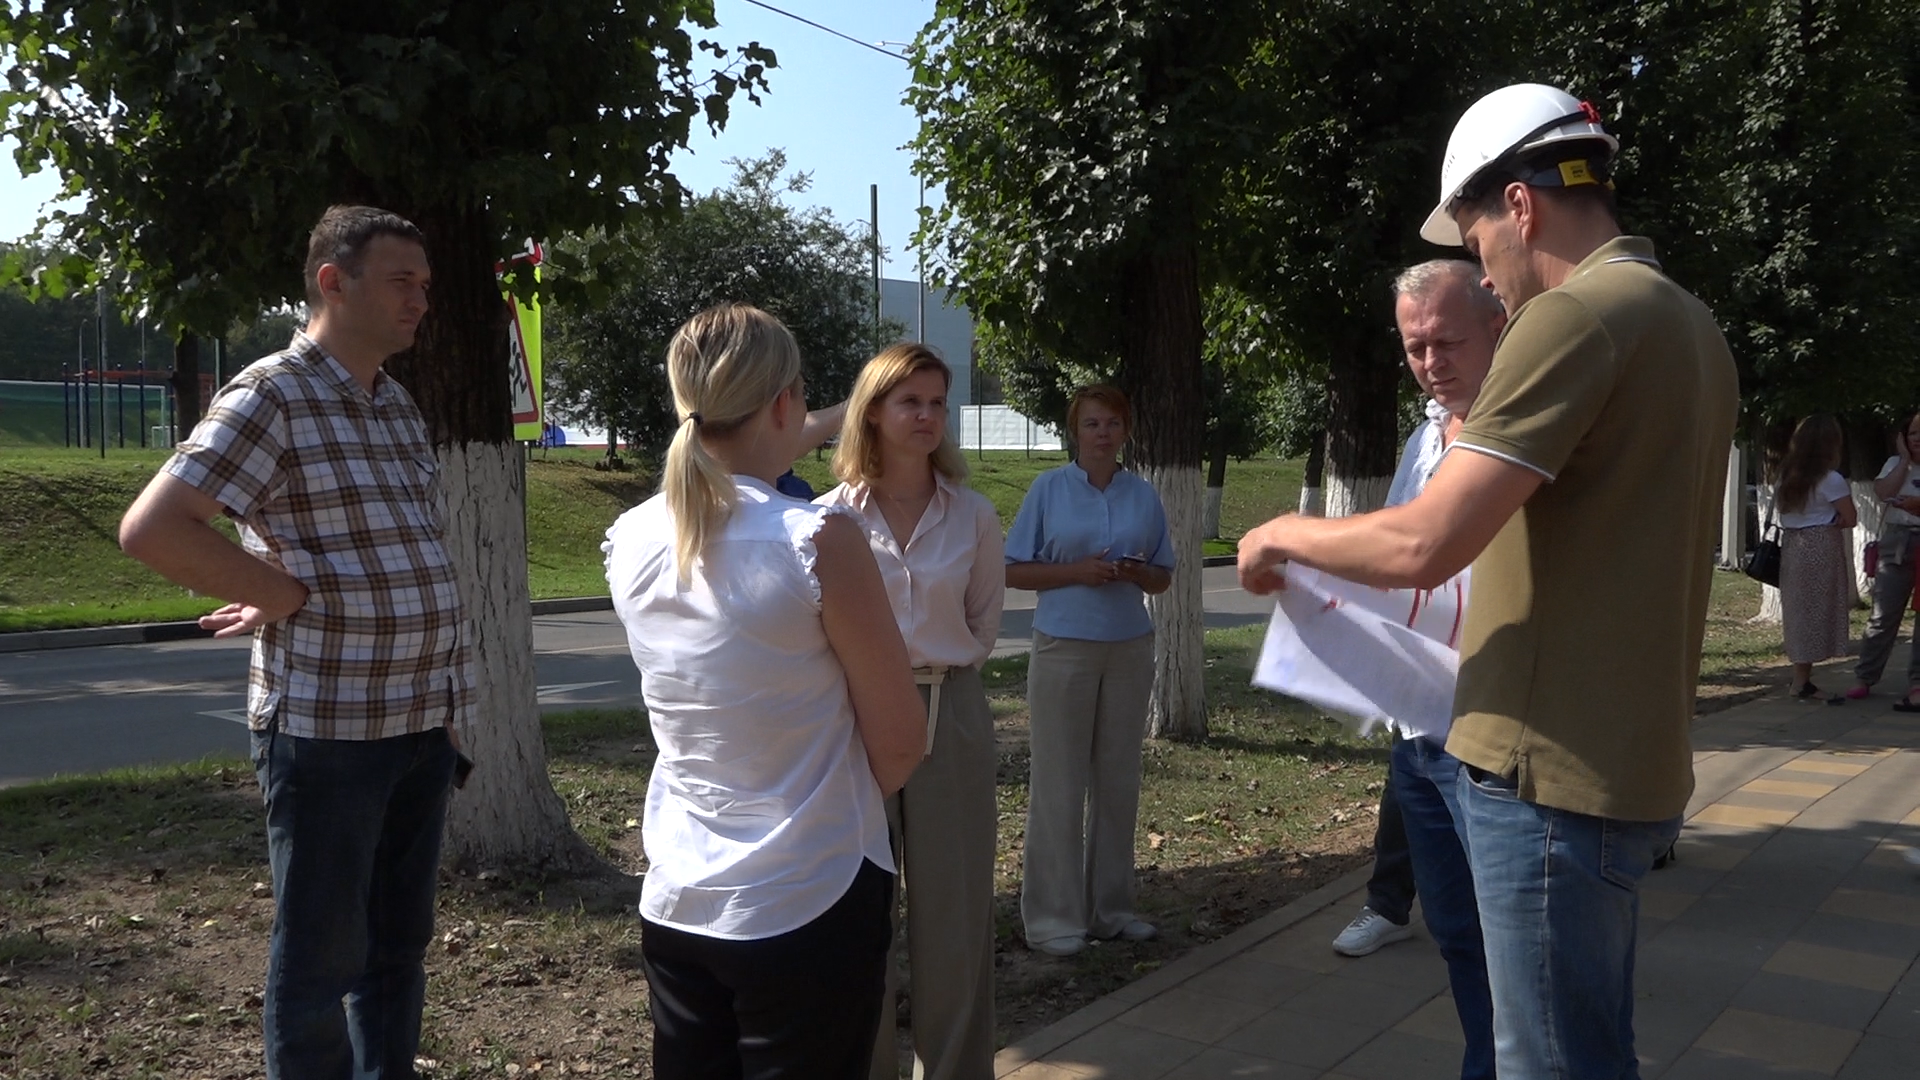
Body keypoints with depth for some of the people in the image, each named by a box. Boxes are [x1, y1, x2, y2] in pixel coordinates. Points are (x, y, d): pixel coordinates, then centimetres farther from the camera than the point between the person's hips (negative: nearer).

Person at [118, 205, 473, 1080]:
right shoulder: (272, 396, -10)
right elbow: (152, 530, -18)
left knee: (400, 942, 18)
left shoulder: (397, 406, 14)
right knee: (321, 957, 5)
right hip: (327, 724, -7)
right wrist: (293, 594, -14)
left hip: (423, 720, 7)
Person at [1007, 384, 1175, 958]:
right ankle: (1053, 915, 7)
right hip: (1064, 648, -3)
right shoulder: (1049, 489, -1)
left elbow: (1163, 578, 13)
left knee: (1119, 780, 9)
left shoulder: (1143, 495, 8)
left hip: (1130, 650, 3)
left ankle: (1110, 905, 21)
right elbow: (1012, 570, -2)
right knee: (1059, 782, -1)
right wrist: (1077, 571, -15)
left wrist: (1137, 572, -9)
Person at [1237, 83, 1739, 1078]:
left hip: (1554, 774, -10)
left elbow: (1422, 545, -23)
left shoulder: (1575, 315, -18)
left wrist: (1284, 536, -7)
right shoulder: (1692, 328, 11)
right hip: (1625, 762, 10)